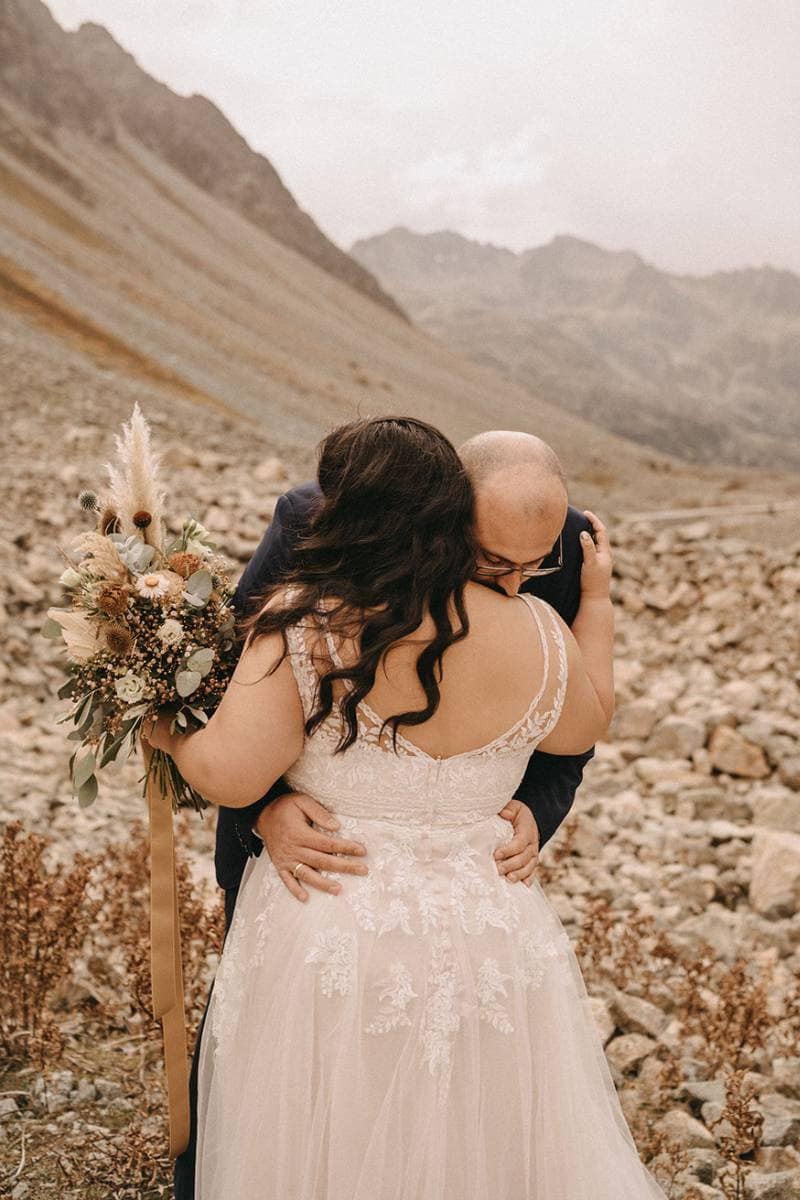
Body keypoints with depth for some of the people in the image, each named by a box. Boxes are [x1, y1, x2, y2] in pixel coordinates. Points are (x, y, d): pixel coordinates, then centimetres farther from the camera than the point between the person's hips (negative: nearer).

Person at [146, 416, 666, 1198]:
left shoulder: (300, 626, -19)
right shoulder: (536, 638, -9)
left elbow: (229, 775, -21)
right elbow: (584, 726, 11)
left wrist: (166, 734, 1)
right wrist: (595, 602, 23)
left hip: (324, 941, -2)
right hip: (487, 948, 2)